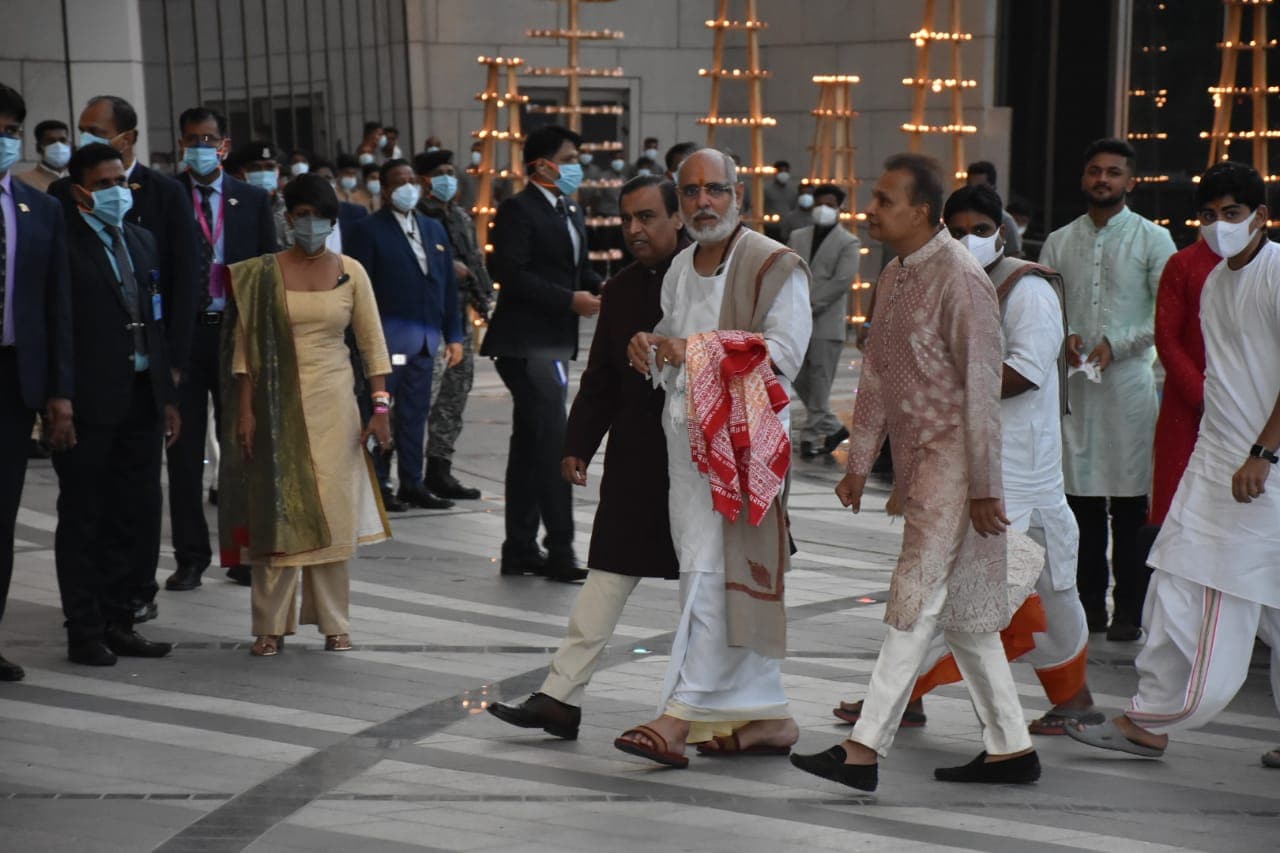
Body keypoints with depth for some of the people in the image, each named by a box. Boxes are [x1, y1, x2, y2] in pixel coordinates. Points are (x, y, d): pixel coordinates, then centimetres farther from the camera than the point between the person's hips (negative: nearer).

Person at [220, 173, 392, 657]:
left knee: (333, 511, 2)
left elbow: (372, 344, 3)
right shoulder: (264, 273, 0)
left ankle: (333, 622, 13)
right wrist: (244, 411, -7)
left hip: (333, 403, 1)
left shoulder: (350, 272, 3)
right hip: (278, 404, -1)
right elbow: (245, 344, -1)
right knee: (277, 510, 1)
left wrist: (380, 408, -6)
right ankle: (272, 624, 9)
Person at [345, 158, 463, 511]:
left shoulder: (434, 229, 17)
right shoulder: (367, 230, -1)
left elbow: (448, 285, 17)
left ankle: (412, 484, 16)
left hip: (425, 337, 6)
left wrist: (453, 336, 12)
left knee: (415, 412, 9)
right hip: (388, 335, -6)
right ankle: (378, 483, 4)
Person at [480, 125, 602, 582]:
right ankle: (560, 551, -6)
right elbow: (510, 273, -19)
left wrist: (600, 290, 0)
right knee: (553, 443, -11)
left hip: (557, 340, 10)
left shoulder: (572, 212, 17)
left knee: (530, 445, 13)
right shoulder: (518, 210, -11)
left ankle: (519, 549, 20)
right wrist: (570, 300, -20)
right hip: (527, 343, -9)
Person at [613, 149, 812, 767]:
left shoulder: (774, 266, -6)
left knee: (711, 574, -11)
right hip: (686, 435, 7)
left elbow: (783, 352, -15)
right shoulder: (680, 269, 17)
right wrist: (650, 349, 2)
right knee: (737, 577, 9)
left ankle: (681, 715, -10)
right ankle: (768, 716, 17)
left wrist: (698, 350, -18)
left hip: (741, 436, -7)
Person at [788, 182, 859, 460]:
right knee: (799, 380, 8)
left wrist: (808, 304, -17)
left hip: (826, 322, -5)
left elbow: (842, 281, -12)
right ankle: (833, 427, 23)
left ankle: (811, 435, 8)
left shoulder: (849, 243, -1)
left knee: (819, 383, -2)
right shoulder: (797, 237, 14)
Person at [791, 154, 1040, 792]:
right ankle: (1010, 749, 20)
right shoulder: (894, 276, 13)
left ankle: (863, 750, -7)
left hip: (952, 458, -9)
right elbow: (876, 374, 18)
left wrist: (984, 487, -17)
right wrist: (859, 463, 17)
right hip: (915, 459, 9)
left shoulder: (959, 277, -15)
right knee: (962, 610, 12)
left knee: (916, 603, -8)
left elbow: (979, 386, -17)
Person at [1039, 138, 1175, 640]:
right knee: (1081, 496, 7)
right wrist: (1064, 337, -7)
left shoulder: (1152, 238, 3)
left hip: (1129, 379, -3)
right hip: (1072, 382, 3)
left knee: (1130, 503, -3)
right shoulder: (1059, 242, 12)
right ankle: (1090, 602, 17)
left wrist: (1117, 344, -12)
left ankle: (1130, 610, 4)